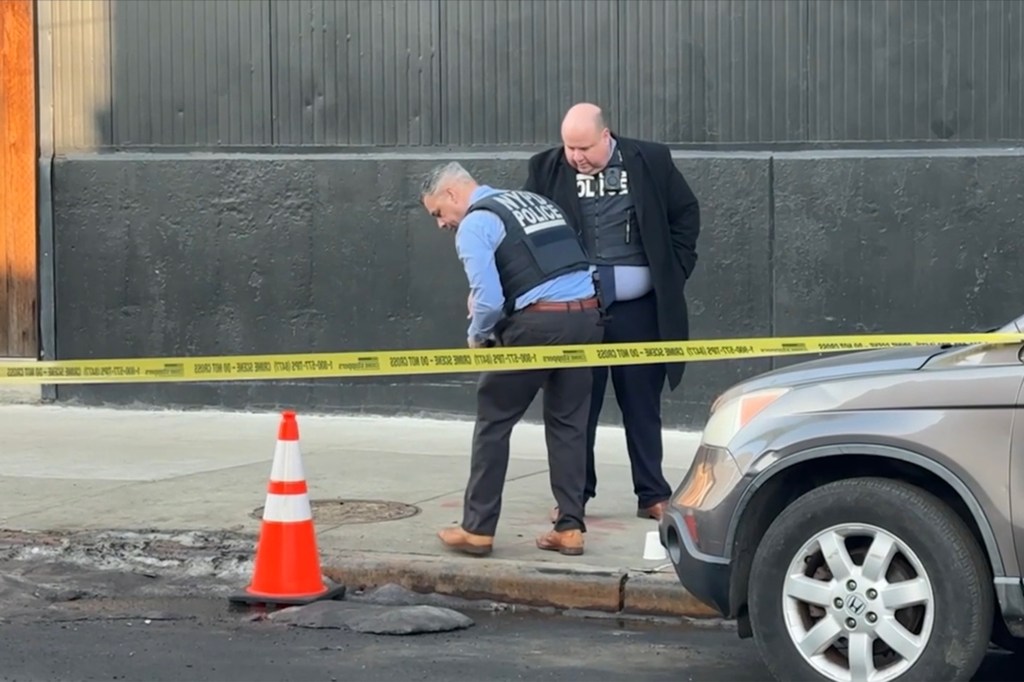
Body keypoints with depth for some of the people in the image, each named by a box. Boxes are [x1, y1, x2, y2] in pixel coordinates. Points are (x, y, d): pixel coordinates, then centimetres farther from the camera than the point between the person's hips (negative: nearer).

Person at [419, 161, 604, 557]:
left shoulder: (474, 224, -1)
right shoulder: (536, 202, 23)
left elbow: (488, 298, -11)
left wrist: (477, 337, 9)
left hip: (538, 322, -7)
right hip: (587, 315, 7)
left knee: (494, 418, 8)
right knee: (568, 421, 15)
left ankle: (477, 529, 11)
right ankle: (570, 528, 14)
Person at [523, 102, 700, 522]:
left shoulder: (650, 162, -1)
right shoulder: (547, 170, -2)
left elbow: (686, 213, 9)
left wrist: (675, 269, 3)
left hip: (639, 310, 0)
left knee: (642, 405, 8)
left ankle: (652, 494, 15)